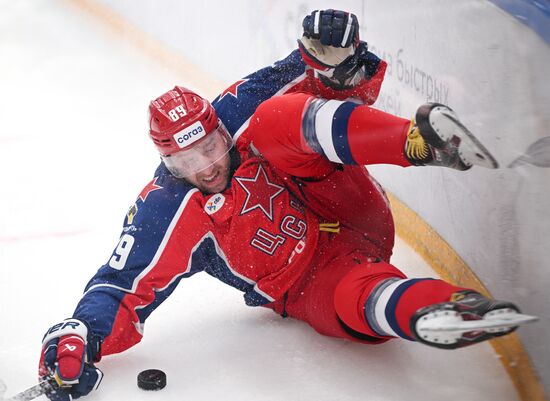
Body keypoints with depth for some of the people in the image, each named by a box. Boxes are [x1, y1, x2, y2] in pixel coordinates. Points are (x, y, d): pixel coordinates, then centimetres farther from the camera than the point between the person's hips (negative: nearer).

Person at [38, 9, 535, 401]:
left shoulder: (238, 121, -9)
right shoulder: (165, 214, -15)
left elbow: (309, 79, -4)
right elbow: (124, 286, -13)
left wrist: (337, 61, -28)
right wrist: (78, 338, -30)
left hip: (353, 220, 2)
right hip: (311, 282, -2)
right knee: (360, 300, -42)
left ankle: (421, 139, -38)